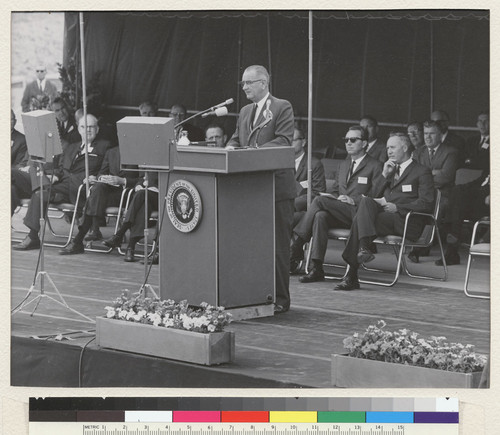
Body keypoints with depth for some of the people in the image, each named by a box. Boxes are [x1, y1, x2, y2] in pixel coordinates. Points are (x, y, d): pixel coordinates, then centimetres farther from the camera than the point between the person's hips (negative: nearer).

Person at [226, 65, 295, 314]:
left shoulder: (282, 108, -4)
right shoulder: (245, 112, 19)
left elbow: (283, 140, -14)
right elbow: (236, 139, 20)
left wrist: (256, 150, -25)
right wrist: (231, 148, -3)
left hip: (276, 187, -7)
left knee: (277, 244, -3)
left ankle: (280, 299, 1)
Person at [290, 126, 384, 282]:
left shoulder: (375, 166, 5)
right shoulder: (343, 165, 28)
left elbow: (377, 196, -3)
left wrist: (354, 199, -14)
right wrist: (334, 197, 6)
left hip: (358, 213, -6)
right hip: (339, 213, 6)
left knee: (320, 200, -26)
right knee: (320, 216, -30)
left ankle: (296, 247, -26)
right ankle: (317, 268, -37)